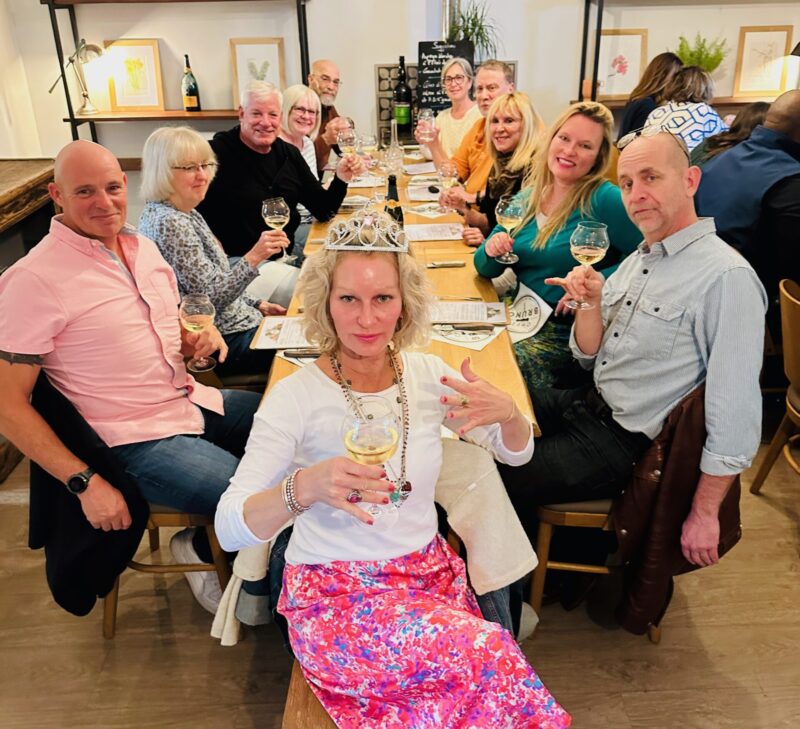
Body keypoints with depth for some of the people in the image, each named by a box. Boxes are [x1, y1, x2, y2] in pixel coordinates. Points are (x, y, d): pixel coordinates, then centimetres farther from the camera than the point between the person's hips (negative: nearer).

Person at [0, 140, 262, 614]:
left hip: (195, 402, 8)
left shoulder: (142, 246, 5)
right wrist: (85, 482, -19)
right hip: (142, 441, -8)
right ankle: (202, 549, 16)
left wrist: (200, 338, -3)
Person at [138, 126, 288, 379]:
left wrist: (258, 305, 11)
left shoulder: (185, 214, 8)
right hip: (223, 340, -9)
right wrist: (253, 257, -33)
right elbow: (211, 298, -24)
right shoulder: (170, 223, -22)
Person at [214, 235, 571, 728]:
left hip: (430, 573, 4)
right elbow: (229, 528, -21)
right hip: (335, 595, -4)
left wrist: (507, 411, -18)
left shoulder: (427, 374, -3)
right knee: (491, 658, -24)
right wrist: (305, 487, -41)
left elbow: (517, 452, 6)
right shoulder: (296, 397, -16)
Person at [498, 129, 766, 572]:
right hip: (589, 404, 8)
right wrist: (590, 302, -10)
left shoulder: (727, 278, -20)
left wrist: (703, 514, -18)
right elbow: (588, 357, 10)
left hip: (627, 444, -8)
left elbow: (735, 415, -22)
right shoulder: (638, 259, 8)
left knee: (500, 479, -13)